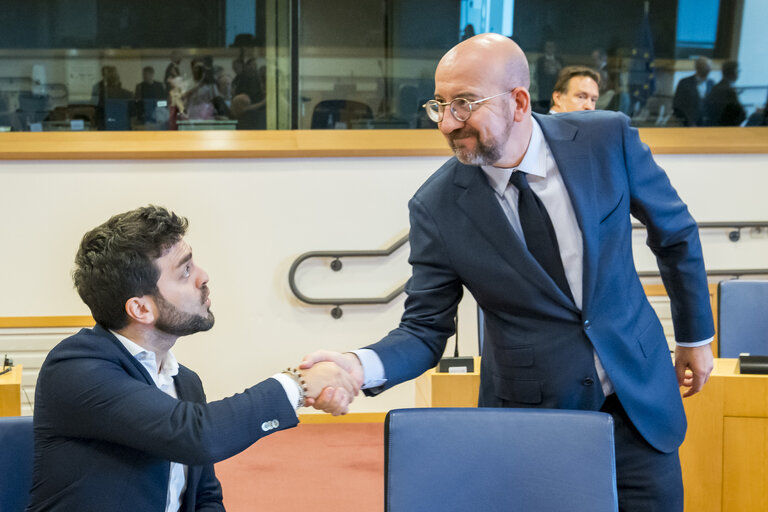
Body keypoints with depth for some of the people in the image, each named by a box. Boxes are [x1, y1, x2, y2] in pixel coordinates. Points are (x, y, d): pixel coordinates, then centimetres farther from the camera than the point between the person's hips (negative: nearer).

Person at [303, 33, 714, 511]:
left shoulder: (608, 139, -11)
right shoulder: (437, 206, -13)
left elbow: (674, 230, 5)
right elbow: (425, 329, -8)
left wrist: (696, 335, 14)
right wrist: (361, 365, -29)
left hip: (637, 397, 1)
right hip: (529, 415, -1)